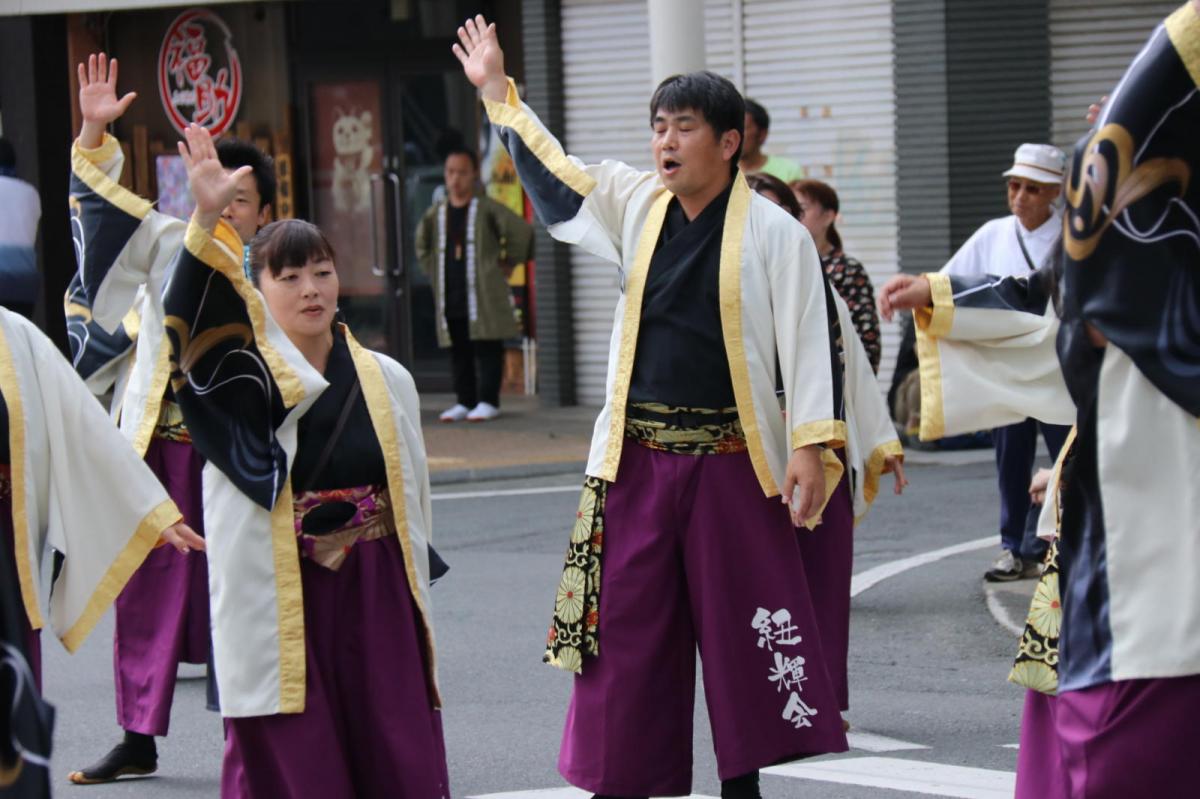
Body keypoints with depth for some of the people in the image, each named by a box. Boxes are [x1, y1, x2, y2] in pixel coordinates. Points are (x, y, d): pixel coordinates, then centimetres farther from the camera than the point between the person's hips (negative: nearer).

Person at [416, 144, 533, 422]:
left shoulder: (486, 209, -4)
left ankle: (488, 401, 0)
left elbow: (522, 232, -6)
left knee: (488, 351, -4)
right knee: (458, 353, 7)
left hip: (483, 298, -5)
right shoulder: (436, 214, 12)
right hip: (449, 298, 5)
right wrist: (435, 273, 18)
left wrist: (508, 264, -2)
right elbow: (422, 246, 28)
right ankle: (464, 401, 14)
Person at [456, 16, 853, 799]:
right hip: (636, 460, 4)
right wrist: (499, 91, 18)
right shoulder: (635, 203, 8)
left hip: (732, 462, -4)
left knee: (740, 624, 5)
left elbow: (808, 342, -7)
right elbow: (552, 175, 21)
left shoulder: (773, 231, -6)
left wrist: (810, 449, -13)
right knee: (624, 625, 5)